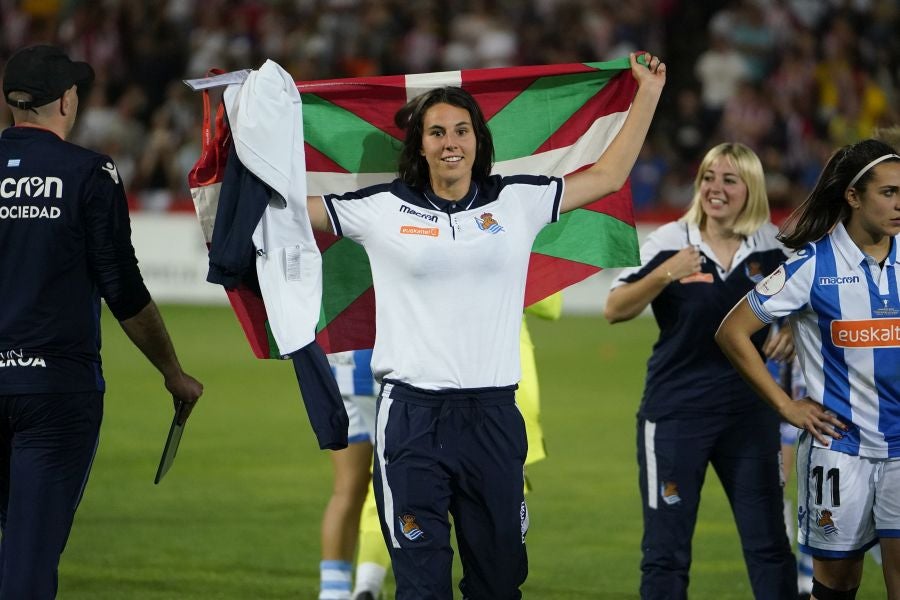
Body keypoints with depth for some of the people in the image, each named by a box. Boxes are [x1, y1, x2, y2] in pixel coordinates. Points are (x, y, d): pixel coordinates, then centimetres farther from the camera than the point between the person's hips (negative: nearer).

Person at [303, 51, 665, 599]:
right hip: (413, 416, -2)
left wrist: (648, 94, 18)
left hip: (494, 415, 2)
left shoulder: (517, 202, 8)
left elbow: (607, 177, 17)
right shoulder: (382, 209, 4)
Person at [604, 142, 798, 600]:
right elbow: (615, 311, -10)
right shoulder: (669, 242, -6)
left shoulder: (772, 248, 3)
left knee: (769, 545, 5)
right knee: (666, 550, 1)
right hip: (676, 412, -2)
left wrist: (789, 334, -3)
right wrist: (664, 275, -25)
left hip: (750, 413, 3)